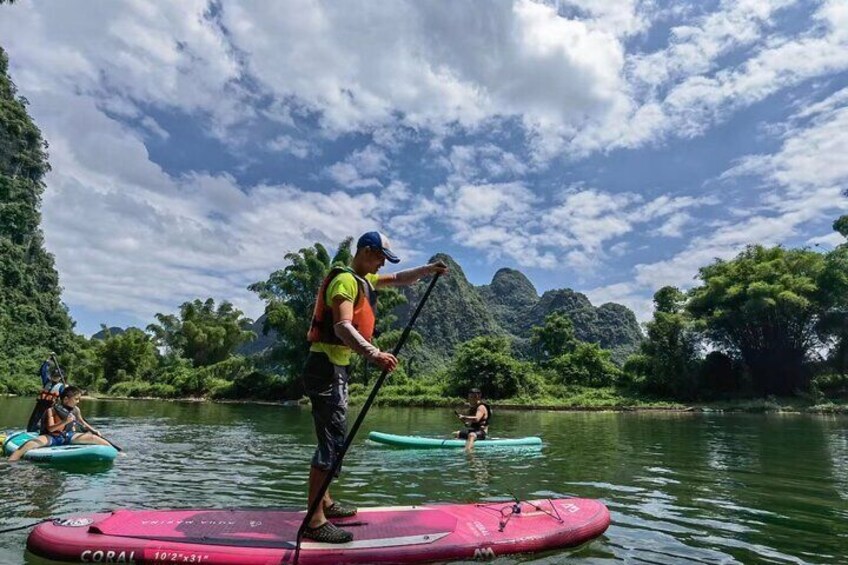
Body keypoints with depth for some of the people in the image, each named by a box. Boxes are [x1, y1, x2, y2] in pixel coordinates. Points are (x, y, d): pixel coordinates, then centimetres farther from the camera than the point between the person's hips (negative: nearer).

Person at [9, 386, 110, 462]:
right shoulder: (52, 410, -15)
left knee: (93, 437, -12)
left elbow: (81, 421, 17)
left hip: (68, 436, 4)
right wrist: (65, 422, -40)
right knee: (33, 443, -36)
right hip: (52, 437, -4)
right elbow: (50, 428, -24)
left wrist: (94, 430, 9)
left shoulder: (76, 409, 1)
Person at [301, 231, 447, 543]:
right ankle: (315, 521, -4)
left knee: (333, 437, 17)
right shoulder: (346, 280, -16)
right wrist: (373, 354, -43)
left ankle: (324, 502, 31)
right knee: (332, 440, -11)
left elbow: (398, 279, 26)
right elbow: (342, 327, -30)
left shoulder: (363, 280, 16)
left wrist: (427, 270, 11)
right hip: (326, 366, -11)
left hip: (336, 367, 11)